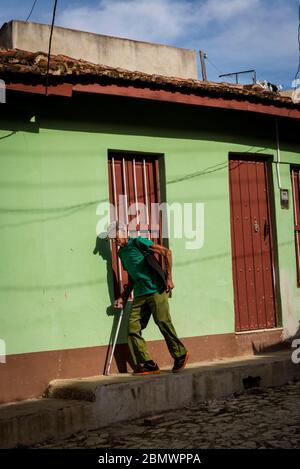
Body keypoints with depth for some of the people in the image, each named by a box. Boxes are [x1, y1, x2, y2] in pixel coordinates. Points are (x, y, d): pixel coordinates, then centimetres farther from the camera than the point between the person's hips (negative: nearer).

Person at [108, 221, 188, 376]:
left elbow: (166, 252, -8)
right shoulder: (121, 252, 18)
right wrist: (123, 297, 18)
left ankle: (180, 355, 10)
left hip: (156, 290, -7)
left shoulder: (138, 242, -4)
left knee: (163, 322, -10)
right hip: (139, 295, 7)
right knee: (133, 327, -3)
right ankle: (147, 364, 1)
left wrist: (169, 278, -13)